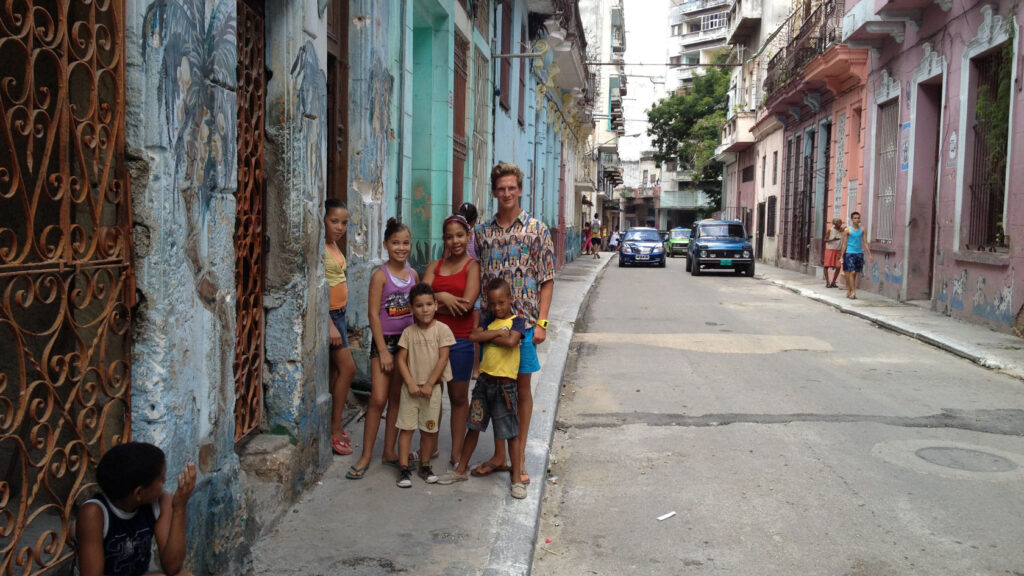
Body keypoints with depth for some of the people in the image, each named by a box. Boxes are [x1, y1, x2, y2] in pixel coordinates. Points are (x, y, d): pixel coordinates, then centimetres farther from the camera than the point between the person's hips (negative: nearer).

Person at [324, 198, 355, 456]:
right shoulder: (320, 247, -17)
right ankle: (335, 430, -1)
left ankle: (331, 424, 20)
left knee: (334, 370, 12)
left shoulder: (334, 245, 11)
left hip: (339, 313, 9)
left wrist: (339, 321, 15)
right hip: (328, 315, -9)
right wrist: (330, 325, -23)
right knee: (347, 367, -8)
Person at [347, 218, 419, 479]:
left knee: (397, 399, 11)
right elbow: (373, 314, -11)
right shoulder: (380, 275, -9)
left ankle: (389, 452, 20)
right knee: (378, 399, -7)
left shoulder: (413, 274, 6)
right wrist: (383, 350, -14)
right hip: (384, 340, -5)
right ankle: (366, 456, 3)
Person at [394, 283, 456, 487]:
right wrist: (411, 384, -10)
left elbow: (443, 359, -9)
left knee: (429, 429, 8)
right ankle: (404, 468, 8)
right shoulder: (408, 332, 0)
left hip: (432, 388, -1)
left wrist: (429, 384, -11)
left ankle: (425, 466, 23)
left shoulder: (442, 330, -6)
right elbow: (401, 359, 0)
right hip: (411, 387, 1)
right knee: (406, 428, 1)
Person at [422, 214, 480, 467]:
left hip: (461, 339, -4)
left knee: (459, 397, 6)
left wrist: (433, 306, -10)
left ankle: (456, 454, 14)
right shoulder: (434, 267, 12)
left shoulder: (472, 266, -3)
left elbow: (467, 303, -15)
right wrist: (442, 297, -20)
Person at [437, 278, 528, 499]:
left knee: (511, 431, 2)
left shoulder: (517, 321, -5)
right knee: (473, 425, 14)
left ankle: (517, 477, 12)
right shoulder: (489, 319, 10)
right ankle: (461, 469, 26)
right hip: (484, 380, 5)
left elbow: (511, 342, -23)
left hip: (505, 384, -5)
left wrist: (487, 337, -11)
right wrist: (498, 332, -12)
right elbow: (474, 336, -6)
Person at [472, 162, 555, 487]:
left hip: (524, 322, -3)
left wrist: (541, 322, -10)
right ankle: (499, 455, 21)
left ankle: (519, 458, 16)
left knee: (522, 388, 5)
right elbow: (477, 280, 12)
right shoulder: (483, 232, 8)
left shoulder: (536, 230, -1)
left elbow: (547, 280, -2)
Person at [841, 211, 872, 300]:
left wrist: (869, 254, 7)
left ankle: (849, 291, 13)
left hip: (859, 253, 5)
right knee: (851, 272, -12)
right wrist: (842, 256, -3)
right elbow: (844, 244, 0)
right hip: (850, 253, -5)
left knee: (855, 273, 6)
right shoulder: (847, 230, -2)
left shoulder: (862, 230, 9)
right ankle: (853, 291, -13)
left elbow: (864, 243, 11)